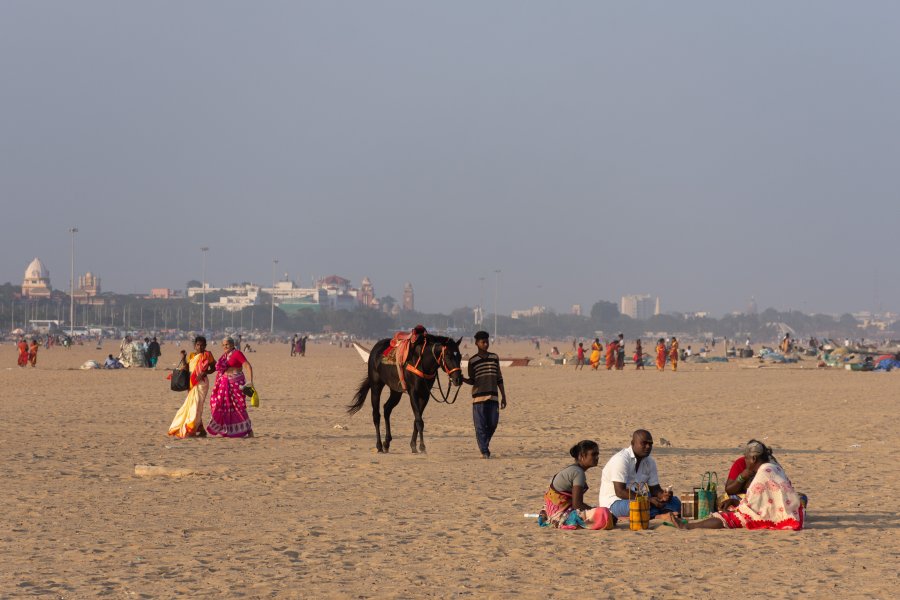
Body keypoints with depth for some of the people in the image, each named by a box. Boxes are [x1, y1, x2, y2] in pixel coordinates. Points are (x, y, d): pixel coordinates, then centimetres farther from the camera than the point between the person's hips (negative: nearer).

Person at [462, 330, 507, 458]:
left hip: (492, 397, 3)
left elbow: (499, 379, 12)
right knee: (480, 426, -4)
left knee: (493, 424, 4)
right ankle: (484, 452, 0)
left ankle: (485, 445, 26)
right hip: (478, 397, -3)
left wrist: (503, 397, 10)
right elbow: (472, 381, 5)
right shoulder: (473, 361, 0)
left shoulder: (494, 358, 9)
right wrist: (463, 379, -16)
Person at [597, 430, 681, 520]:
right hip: (614, 502, -8)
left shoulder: (650, 462, 9)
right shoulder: (621, 459, -17)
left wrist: (662, 496, -15)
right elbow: (620, 492, -24)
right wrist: (649, 500, -27)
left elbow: (654, 489, 12)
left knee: (675, 502, -8)